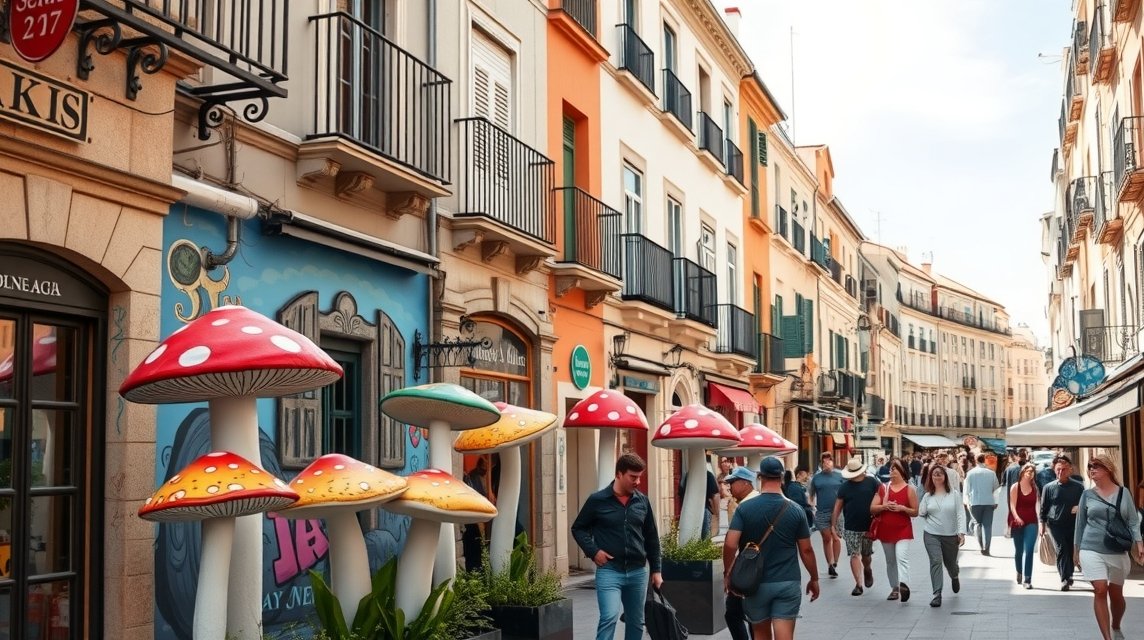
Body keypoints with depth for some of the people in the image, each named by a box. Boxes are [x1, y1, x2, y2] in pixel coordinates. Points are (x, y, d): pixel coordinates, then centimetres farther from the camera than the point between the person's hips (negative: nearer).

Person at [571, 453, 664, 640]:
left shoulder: (642, 501, 6)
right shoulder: (597, 500, -5)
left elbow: (651, 537, 12)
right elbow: (578, 528, 5)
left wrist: (656, 569, 11)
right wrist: (593, 551, -8)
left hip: (638, 572, 4)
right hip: (609, 571, -4)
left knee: (636, 622, 11)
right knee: (609, 617, -18)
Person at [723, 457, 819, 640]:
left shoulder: (745, 509, -7)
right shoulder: (795, 511, -3)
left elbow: (730, 544, -14)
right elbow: (806, 550, 1)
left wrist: (727, 573, 1)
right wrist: (814, 579, 15)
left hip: (756, 583, 1)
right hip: (788, 583, 0)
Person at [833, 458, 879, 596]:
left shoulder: (872, 483, -5)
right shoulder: (844, 487, -1)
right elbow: (837, 508, 2)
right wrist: (833, 526, -1)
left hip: (868, 526, 0)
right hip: (851, 528, 0)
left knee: (866, 555, 15)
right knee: (855, 555, -5)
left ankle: (867, 570, 46)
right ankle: (859, 584, -2)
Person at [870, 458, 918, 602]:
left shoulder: (909, 489, -2)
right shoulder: (883, 488, 7)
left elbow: (915, 512, 0)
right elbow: (872, 509, 2)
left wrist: (902, 508, -17)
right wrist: (884, 506, -16)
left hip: (903, 530, -4)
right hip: (885, 530, 4)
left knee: (902, 557, -22)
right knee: (890, 561, 12)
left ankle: (904, 585, -35)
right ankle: (894, 588, 22)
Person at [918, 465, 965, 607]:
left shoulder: (954, 494, -3)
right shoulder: (928, 496, 4)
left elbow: (960, 514, -7)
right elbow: (921, 513, 5)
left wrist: (961, 532, -14)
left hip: (951, 535, 0)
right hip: (931, 534, 0)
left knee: (950, 563, 15)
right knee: (935, 562, -12)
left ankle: (955, 577, 52)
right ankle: (937, 595, -10)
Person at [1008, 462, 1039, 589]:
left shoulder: (1035, 488, 5)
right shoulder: (1015, 487, -2)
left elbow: (1038, 505, 7)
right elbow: (1012, 506, -9)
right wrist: (1016, 517, -26)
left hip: (1031, 523, 0)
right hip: (1017, 523, 0)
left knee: (1029, 550, -12)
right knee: (1019, 551, 13)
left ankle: (1028, 580, -11)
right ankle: (1019, 572, 38)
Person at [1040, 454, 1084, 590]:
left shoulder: (1078, 487, 2)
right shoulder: (1049, 488, 3)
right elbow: (1043, 509, 7)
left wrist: (1079, 508, -15)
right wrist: (1042, 528, 3)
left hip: (1074, 524, 1)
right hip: (1055, 524, -1)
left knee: (1072, 552, 8)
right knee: (1061, 550, -14)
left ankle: (1068, 575, 29)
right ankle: (1065, 579, -16)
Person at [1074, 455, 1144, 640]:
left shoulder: (1123, 493, 2)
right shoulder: (1087, 495, 3)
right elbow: (1080, 523, 9)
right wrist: (1076, 550, 11)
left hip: (1118, 552, 1)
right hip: (1092, 550, -1)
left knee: (1116, 593, 13)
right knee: (1100, 590, -14)